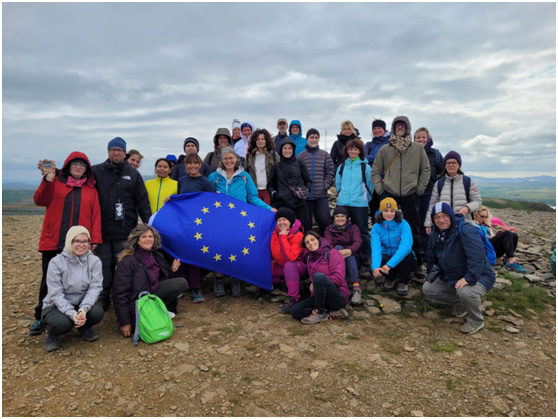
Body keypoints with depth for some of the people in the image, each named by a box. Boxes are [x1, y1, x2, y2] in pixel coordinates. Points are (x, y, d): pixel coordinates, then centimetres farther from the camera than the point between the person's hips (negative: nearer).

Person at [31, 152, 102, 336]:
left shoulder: (91, 189, 9)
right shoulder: (55, 183, 9)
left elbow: (96, 215, 4)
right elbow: (39, 201, -4)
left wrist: (95, 239, -5)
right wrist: (46, 182, -21)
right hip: (53, 242, 0)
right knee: (49, 280, 7)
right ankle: (41, 318, 19)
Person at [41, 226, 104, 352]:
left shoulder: (95, 261, -8)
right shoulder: (56, 262, -14)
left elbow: (95, 287, -15)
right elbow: (56, 293, -18)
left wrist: (84, 309, -32)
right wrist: (72, 314, -31)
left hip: (82, 305, 2)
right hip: (57, 306, -2)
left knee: (97, 312, -28)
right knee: (63, 323, -33)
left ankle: (84, 328, 9)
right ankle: (51, 334, 7)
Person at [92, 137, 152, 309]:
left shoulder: (133, 174, 6)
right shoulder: (96, 171, 6)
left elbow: (143, 201, 4)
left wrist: (148, 223, -1)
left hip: (125, 231, -1)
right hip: (101, 230, 1)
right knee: (103, 266, 8)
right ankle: (103, 297, 23)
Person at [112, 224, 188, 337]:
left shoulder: (157, 255, 2)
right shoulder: (128, 261, -20)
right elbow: (120, 293, -21)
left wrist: (172, 270, -2)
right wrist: (124, 323, -22)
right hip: (137, 303, -7)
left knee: (181, 283, -8)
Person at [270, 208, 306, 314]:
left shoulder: (298, 236, -22)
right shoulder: (275, 233, -4)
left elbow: (290, 257, -34)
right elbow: (272, 250, 15)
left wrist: (283, 237, -31)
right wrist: (272, 260, -2)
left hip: (298, 267, -7)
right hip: (280, 267, 7)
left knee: (289, 265, -39)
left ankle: (293, 300, -35)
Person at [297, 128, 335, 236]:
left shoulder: (325, 155, 10)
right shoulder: (301, 156, 7)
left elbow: (330, 172, 6)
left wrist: (325, 186, -6)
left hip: (322, 195, 0)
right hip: (305, 196, 0)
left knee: (324, 221, -4)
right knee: (306, 223, 6)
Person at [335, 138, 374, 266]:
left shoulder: (365, 167, 0)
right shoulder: (341, 167, 9)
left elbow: (370, 185, 4)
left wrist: (365, 198, 9)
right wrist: (342, 196, 14)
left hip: (360, 205, -3)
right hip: (342, 204, 3)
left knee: (362, 231, 3)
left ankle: (365, 257, 15)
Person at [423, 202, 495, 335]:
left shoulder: (465, 229, -24)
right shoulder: (435, 235, 2)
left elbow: (477, 256, -35)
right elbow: (433, 258, 17)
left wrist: (470, 278, -39)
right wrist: (432, 275, 11)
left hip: (479, 277, -8)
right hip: (451, 277, 8)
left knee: (465, 291, -38)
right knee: (427, 288, -1)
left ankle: (476, 321, -5)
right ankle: (461, 305, 18)